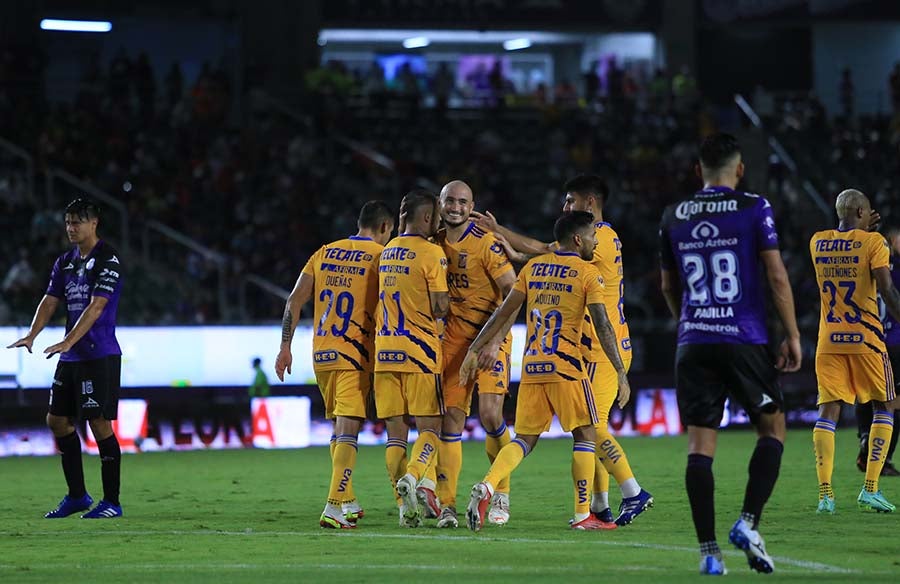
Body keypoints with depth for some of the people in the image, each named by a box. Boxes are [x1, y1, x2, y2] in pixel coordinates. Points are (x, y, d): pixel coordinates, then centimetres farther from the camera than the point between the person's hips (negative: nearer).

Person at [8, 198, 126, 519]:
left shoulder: (108, 259, -11)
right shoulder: (65, 262, 13)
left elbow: (95, 307, -19)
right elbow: (50, 301, 10)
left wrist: (68, 342, -27)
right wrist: (31, 335, -7)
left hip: (100, 356, -8)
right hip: (71, 358, 8)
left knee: (99, 423, -8)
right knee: (58, 420, 10)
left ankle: (112, 502, -2)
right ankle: (77, 495, 20)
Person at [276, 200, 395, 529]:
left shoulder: (325, 253, 11)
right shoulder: (381, 256, -3)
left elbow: (295, 301, 8)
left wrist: (285, 347, 11)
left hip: (322, 354, 5)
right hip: (355, 355, -5)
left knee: (339, 428, 18)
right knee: (348, 431, -8)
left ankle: (347, 502, 24)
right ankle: (333, 508, -18)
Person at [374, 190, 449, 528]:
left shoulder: (387, 251, 13)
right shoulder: (431, 253, -7)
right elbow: (440, 307, -10)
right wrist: (442, 308, 10)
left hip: (384, 349, 5)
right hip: (419, 349, -5)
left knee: (395, 433, 5)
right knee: (430, 428, 1)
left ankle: (405, 507, 0)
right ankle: (411, 477, -25)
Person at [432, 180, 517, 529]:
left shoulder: (486, 243, -12)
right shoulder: (435, 244, 7)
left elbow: (513, 293, -14)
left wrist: (494, 340, -20)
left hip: (490, 335, -5)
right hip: (454, 337, 5)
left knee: (490, 415, -15)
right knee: (452, 416, -2)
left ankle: (501, 494, 4)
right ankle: (447, 506, 0)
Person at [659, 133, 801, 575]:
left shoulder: (673, 217, 8)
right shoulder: (754, 208, -3)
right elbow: (777, 277, -6)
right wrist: (792, 336, 1)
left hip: (693, 344, 3)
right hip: (745, 340, -3)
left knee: (700, 444, 1)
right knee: (772, 429, 12)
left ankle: (708, 550, -4)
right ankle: (748, 522, -4)